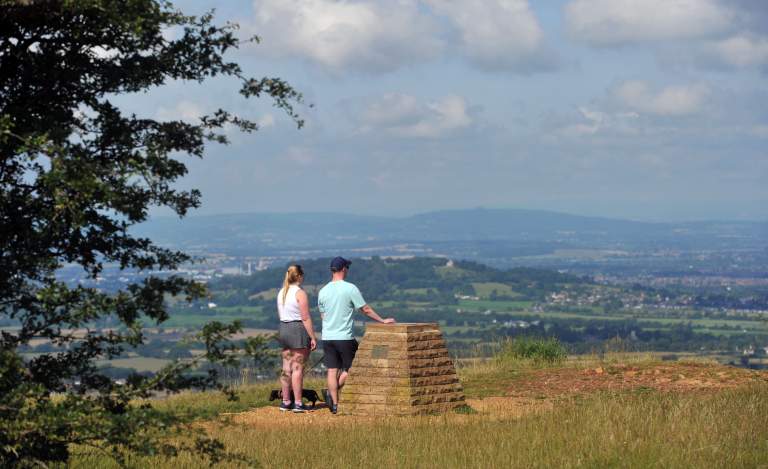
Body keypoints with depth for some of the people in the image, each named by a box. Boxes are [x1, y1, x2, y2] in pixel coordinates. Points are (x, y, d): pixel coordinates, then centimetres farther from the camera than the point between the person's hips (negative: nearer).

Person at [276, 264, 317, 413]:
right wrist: (313, 337, -12)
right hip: (299, 330, -7)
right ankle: (298, 403, -4)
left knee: (286, 368, 10)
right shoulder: (300, 293, -13)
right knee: (298, 368, -5)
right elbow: (306, 318, -15)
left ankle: (285, 402, 13)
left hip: (284, 329, 7)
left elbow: (281, 315, 14)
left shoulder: (281, 293, 11)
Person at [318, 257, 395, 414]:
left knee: (332, 370, 6)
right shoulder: (350, 288, -9)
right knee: (350, 368, 9)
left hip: (327, 337, 5)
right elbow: (366, 310, -5)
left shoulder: (323, 291, 6)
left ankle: (335, 403, 4)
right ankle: (331, 393, -5)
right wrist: (382, 320, 6)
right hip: (344, 337, -5)